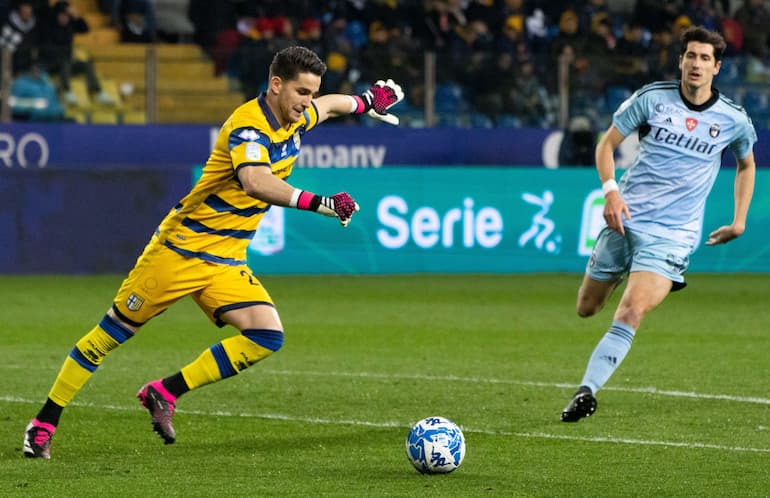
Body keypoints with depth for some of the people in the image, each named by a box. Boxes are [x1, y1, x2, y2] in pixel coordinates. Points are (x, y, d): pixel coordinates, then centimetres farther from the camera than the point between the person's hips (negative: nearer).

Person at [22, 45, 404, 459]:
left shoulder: (293, 119, 4)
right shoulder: (249, 125, -23)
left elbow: (326, 106, 31)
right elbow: (255, 182, -44)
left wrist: (365, 102, 41)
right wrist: (316, 202, -53)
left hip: (226, 262, 8)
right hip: (181, 249, -8)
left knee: (267, 336, -12)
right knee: (114, 332, 1)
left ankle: (164, 394, -2)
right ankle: (44, 424, 13)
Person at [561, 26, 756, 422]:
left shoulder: (734, 120, 0)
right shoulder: (652, 98, -3)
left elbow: (746, 164, 21)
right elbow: (607, 143, 4)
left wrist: (739, 222, 13)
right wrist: (610, 190, -13)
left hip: (672, 235, -2)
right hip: (626, 218, 2)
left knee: (631, 313, -22)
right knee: (586, 308, 12)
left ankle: (587, 390, -19)